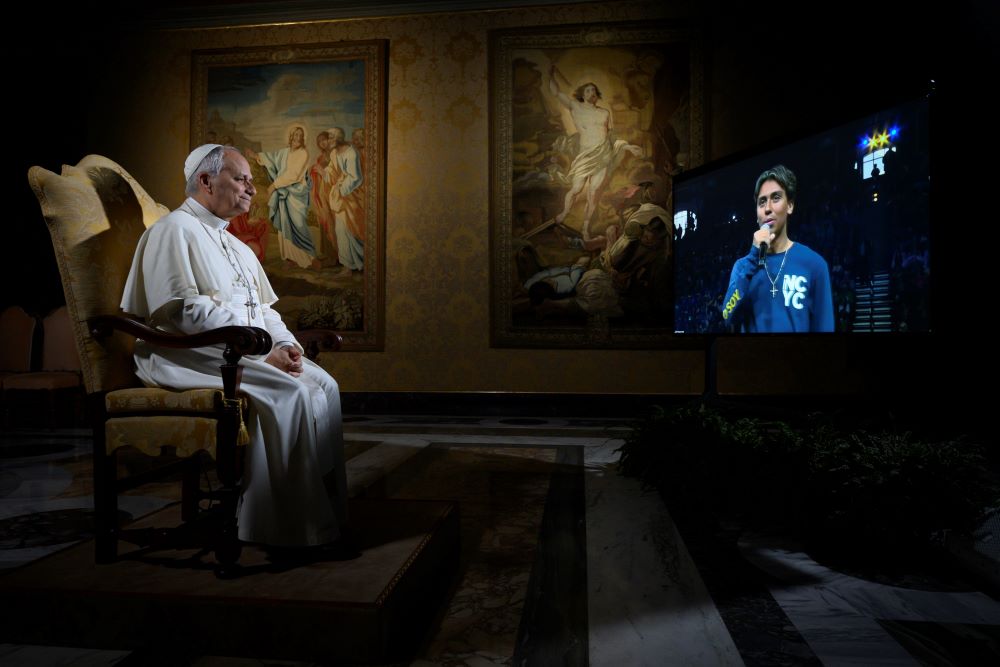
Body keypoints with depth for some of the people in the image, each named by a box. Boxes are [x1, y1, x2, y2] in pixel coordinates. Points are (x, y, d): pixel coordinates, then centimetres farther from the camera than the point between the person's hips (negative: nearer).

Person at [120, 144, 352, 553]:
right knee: (288, 393, -28)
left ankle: (327, 510, -10)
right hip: (190, 356, -8)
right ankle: (293, 528, -20)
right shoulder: (175, 230, -5)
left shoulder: (238, 247, 23)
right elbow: (183, 312, -17)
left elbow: (265, 310, 20)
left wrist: (285, 344, -3)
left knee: (323, 385, -13)